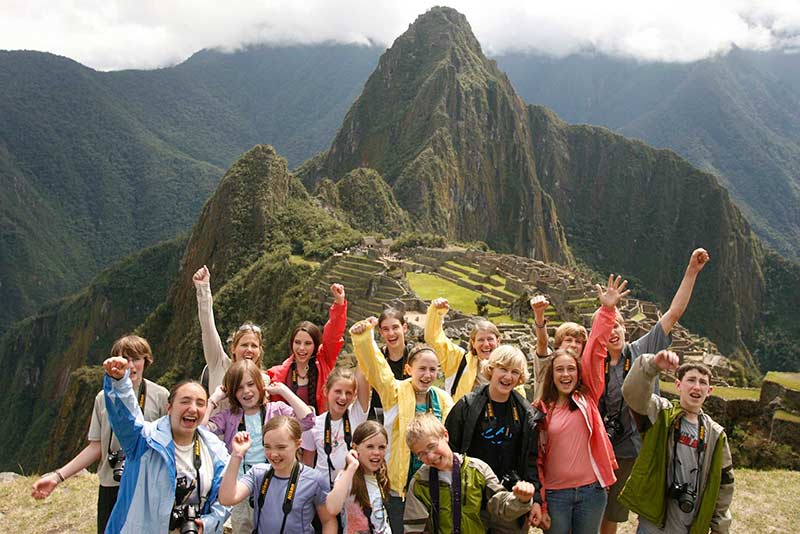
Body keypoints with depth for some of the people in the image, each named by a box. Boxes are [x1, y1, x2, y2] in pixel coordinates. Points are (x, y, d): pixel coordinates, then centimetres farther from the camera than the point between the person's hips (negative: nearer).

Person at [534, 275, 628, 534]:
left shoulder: (588, 396, 1)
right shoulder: (541, 410, -2)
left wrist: (607, 310, -19)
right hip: (555, 494, -1)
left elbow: (595, 352, -9)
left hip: (591, 490, 1)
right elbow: (535, 458, -1)